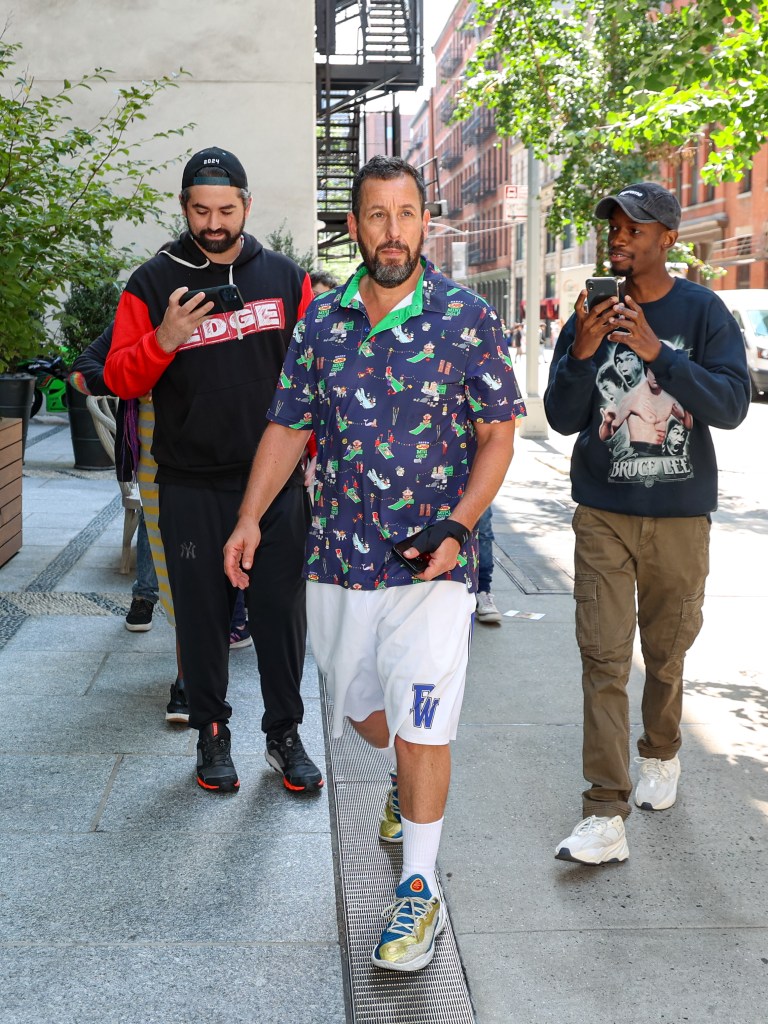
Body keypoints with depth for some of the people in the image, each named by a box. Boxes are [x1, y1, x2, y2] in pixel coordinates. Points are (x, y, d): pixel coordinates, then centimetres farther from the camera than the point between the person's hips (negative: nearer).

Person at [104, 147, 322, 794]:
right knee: (203, 612, 7)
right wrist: (163, 340, -19)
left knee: (282, 610, 5)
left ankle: (285, 733, 20)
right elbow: (120, 379, 0)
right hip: (192, 486, -1)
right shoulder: (154, 283, 2)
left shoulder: (285, 277, 7)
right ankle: (212, 731, 23)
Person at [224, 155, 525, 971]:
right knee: (360, 704, 20)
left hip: (431, 563, -4)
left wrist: (456, 528, -16)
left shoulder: (466, 317, -5)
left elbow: (498, 434, -4)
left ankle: (419, 889, 11)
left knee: (420, 728, -4)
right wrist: (251, 517, 0)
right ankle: (409, 780, 52)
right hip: (338, 552, 4)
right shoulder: (322, 318, 5)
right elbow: (289, 424, 10)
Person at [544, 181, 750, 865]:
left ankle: (661, 755, 40)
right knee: (604, 658, -7)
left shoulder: (703, 312, -2)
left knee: (667, 648, 13)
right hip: (604, 514, 1)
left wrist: (658, 353, -24)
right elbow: (562, 418, 0)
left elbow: (732, 405, -13)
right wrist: (581, 356, -18)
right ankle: (606, 816, -5)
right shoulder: (592, 315, 2)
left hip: (680, 513, 0)